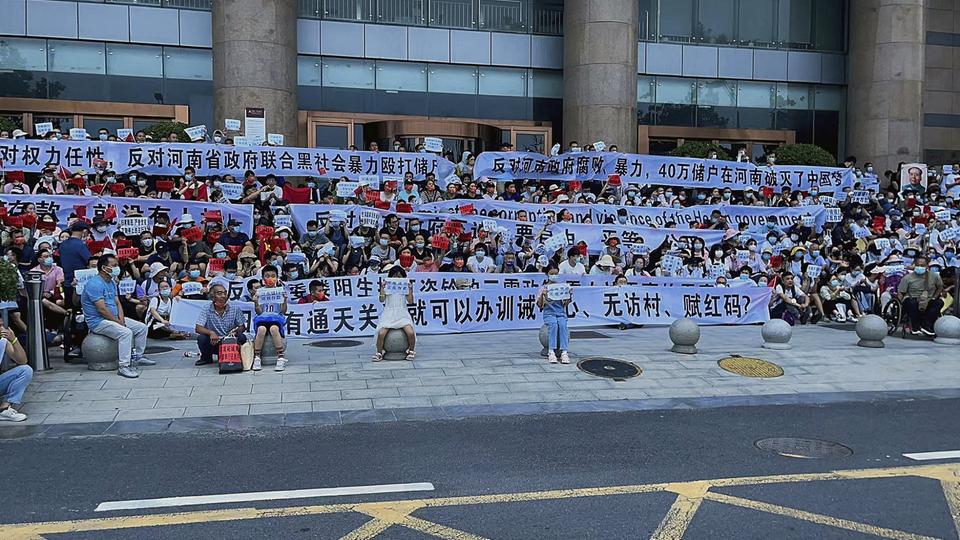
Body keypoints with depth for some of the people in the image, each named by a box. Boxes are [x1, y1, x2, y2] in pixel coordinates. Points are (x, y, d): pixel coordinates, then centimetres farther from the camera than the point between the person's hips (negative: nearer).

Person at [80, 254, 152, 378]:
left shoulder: (112, 282, 13)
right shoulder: (95, 284, -19)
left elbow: (117, 303, 13)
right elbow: (102, 309, -23)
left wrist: (122, 320, -4)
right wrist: (119, 322, -17)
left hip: (114, 318, 10)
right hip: (98, 321, -10)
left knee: (142, 327, 6)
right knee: (126, 332, -31)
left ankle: (138, 356, 19)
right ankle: (123, 366, -29)